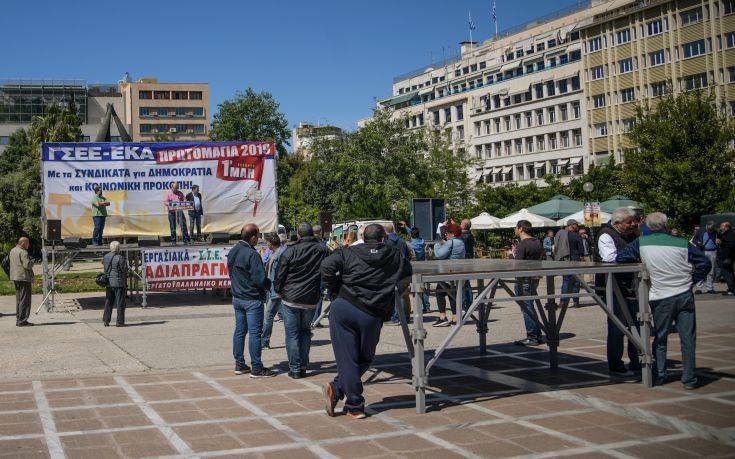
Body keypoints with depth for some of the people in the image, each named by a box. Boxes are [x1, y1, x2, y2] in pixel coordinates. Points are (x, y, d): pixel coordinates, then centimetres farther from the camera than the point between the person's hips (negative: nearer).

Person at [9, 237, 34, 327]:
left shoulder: (12, 251, 14)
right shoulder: (23, 252, -15)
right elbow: (27, 265, -24)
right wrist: (31, 262, -3)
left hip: (15, 277, 10)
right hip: (24, 277, -9)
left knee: (18, 299, 15)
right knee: (25, 300, -6)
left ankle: (18, 319, 19)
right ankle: (22, 321, -8)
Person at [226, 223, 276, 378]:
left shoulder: (232, 252, 7)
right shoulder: (251, 254, -20)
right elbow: (259, 279, -23)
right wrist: (269, 284, -4)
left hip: (237, 298, 8)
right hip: (252, 299, -8)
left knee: (239, 330, 14)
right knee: (255, 332, -4)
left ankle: (239, 365, 20)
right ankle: (256, 368, -1)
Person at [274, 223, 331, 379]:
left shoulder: (291, 251, -9)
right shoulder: (324, 250, -1)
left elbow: (280, 274, -5)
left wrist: (278, 290, 10)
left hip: (290, 298, -3)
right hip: (312, 300, 3)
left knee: (292, 334, 5)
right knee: (305, 331, 18)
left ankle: (295, 368, 5)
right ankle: (303, 366, 18)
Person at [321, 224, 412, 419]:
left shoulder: (350, 253, 7)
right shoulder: (395, 255, 11)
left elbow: (327, 265, -5)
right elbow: (408, 272, 23)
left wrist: (334, 291, 5)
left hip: (342, 308, 1)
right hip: (371, 316, 0)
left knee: (347, 359, 5)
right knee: (365, 358, 16)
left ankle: (355, 407, 4)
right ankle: (336, 389, 6)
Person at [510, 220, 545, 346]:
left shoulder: (522, 245, -16)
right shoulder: (537, 242, 10)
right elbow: (544, 258, 16)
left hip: (524, 280, -9)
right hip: (535, 278, 9)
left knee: (526, 308, -4)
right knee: (530, 306, 18)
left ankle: (532, 338, -2)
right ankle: (537, 336, 21)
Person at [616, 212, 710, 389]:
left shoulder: (641, 243, -4)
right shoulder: (682, 244, -4)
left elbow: (619, 259, 3)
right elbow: (705, 263, -4)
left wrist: (639, 260, 18)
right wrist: (691, 280, 5)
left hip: (661, 298, 0)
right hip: (685, 295, 0)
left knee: (660, 338, 15)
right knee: (687, 338, 6)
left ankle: (659, 375, 18)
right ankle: (689, 378, 9)